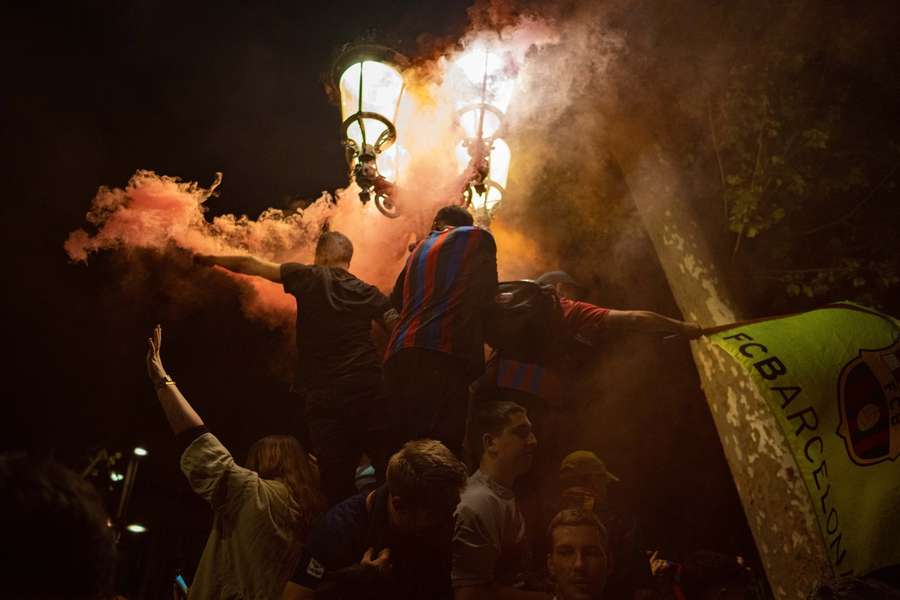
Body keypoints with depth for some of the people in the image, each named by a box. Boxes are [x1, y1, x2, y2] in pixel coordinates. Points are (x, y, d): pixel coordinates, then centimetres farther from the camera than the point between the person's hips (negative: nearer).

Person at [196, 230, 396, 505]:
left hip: (323, 398, -1)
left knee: (338, 485, 1)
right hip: (370, 394, 1)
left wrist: (211, 259, 30)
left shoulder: (309, 277, 7)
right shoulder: (369, 293, 12)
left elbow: (250, 265, 16)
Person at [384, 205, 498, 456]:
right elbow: (487, 291, 12)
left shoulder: (419, 249, 29)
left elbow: (397, 301, 34)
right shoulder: (478, 237, 13)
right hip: (444, 354, -6)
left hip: (399, 355, 6)